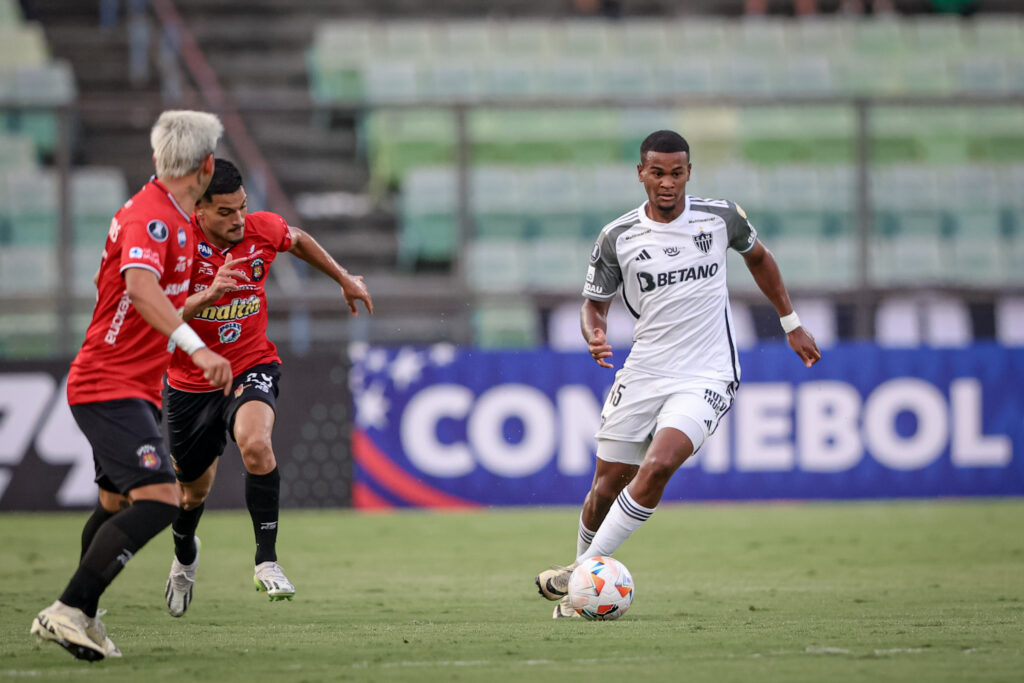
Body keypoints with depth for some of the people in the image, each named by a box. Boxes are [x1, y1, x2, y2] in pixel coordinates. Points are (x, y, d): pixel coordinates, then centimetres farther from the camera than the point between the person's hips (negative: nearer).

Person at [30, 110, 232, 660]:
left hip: (133, 388, 11)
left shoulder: (170, 216, 13)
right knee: (159, 500, -21)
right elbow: (141, 286, -36)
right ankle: (66, 611, -22)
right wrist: (194, 346, -46)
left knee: (117, 504, 19)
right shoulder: (152, 216, -18)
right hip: (110, 387, -11)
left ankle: (81, 619, 30)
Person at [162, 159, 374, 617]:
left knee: (255, 442, -33)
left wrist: (344, 279, 24)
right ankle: (184, 557, 51)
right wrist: (208, 295, -46)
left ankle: (266, 561, -25)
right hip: (192, 382, 0)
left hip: (251, 366, 0)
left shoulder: (263, 230, -11)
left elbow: (297, 240, 15)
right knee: (194, 489, 16)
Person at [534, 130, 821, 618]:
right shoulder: (617, 237, -3)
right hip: (642, 373, 2)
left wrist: (791, 324, 21)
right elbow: (594, 303, 7)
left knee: (658, 464, -25)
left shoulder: (720, 217, -2)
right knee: (607, 484, 4)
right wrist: (595, 336, -16)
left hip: (706, 377, -2)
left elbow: (758, 256, 19)